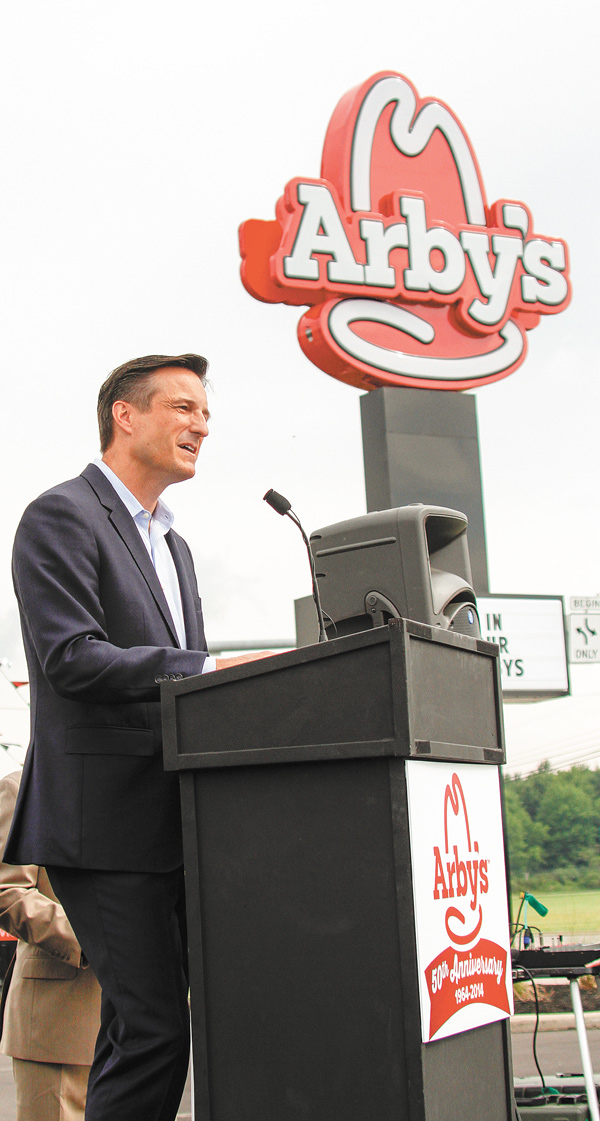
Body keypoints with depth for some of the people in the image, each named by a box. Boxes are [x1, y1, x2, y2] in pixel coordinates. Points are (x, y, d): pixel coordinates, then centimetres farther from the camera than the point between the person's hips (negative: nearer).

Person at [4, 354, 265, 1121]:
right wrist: (214, 668, -20)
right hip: (104, 816, -9)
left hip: (169, 820, 9)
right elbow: (72, 659, -18)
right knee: (153, 1028, -11)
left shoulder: (171, 544, 22)